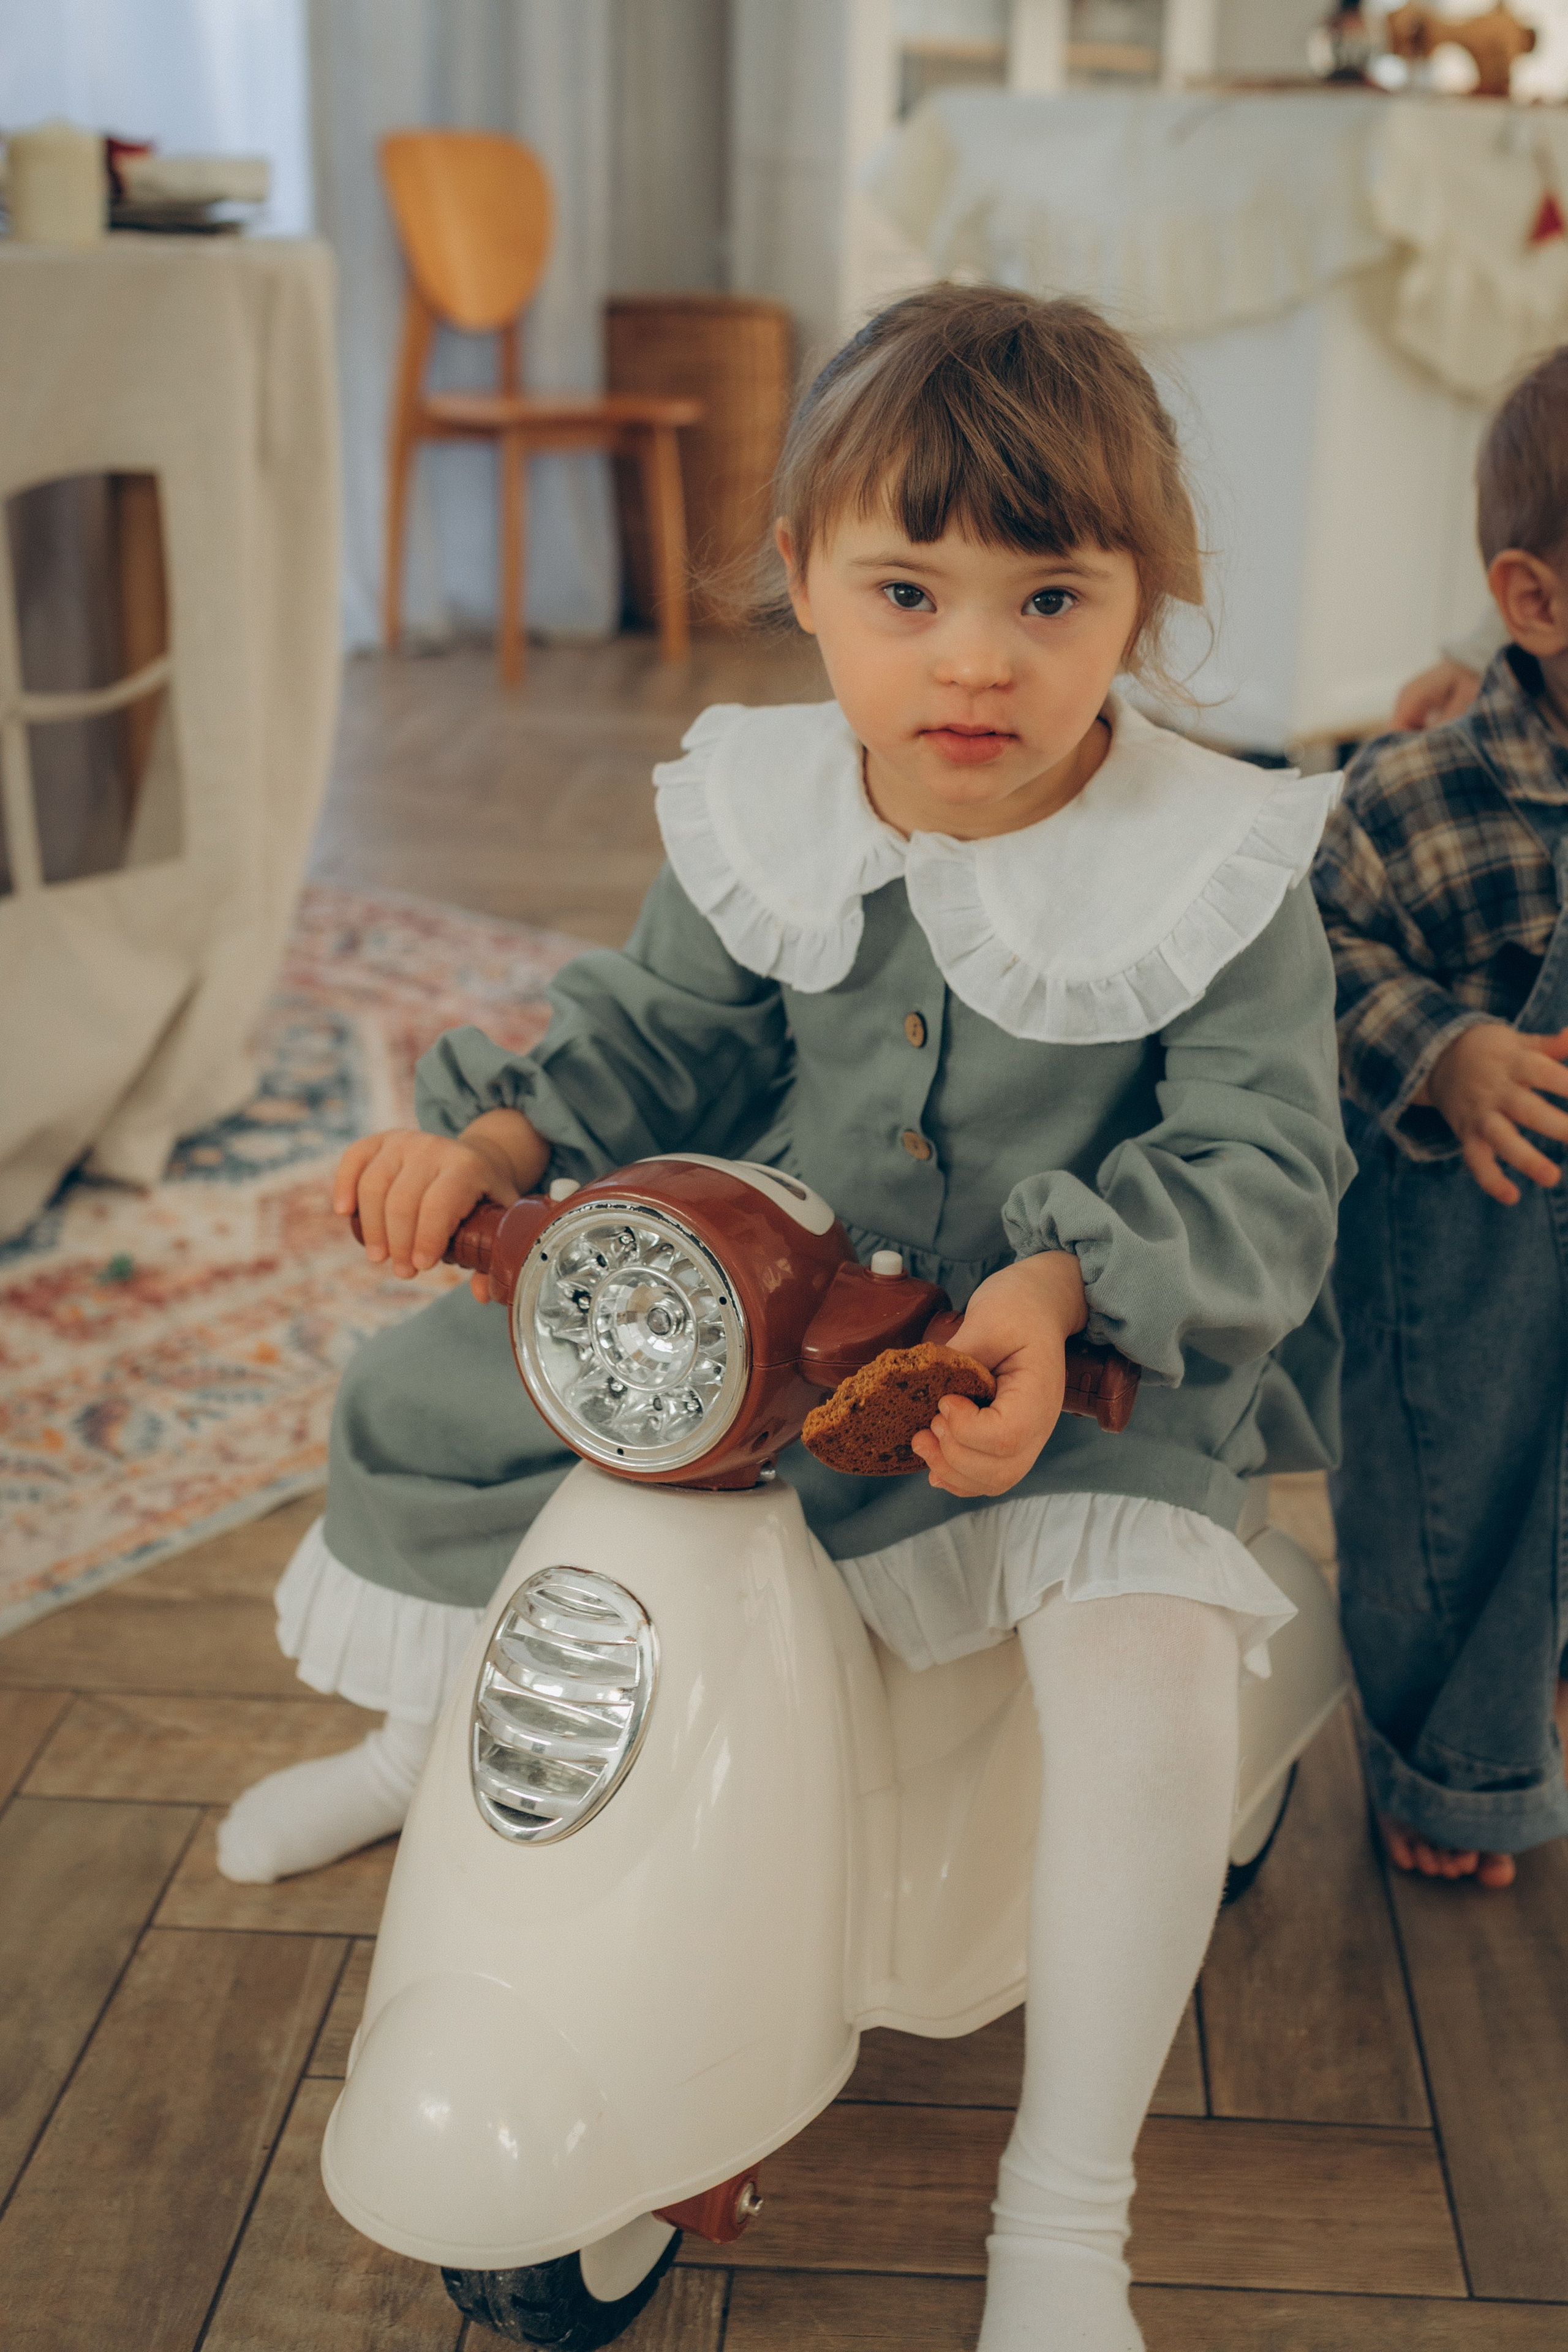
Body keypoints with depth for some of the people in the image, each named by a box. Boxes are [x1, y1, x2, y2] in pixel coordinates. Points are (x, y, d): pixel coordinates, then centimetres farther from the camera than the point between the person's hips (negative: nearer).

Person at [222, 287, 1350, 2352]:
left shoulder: (1218, 873, -16)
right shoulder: (762, 820, -5)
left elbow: (1259, 1167, -19)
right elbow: (662, 1031, 6)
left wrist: (1061, 1294, -38)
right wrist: (493, 1138, -14)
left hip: (1082, 1371, -4)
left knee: (1154, 1644, -32)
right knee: (429, 1390, 7)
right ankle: (437, 1728, 40)